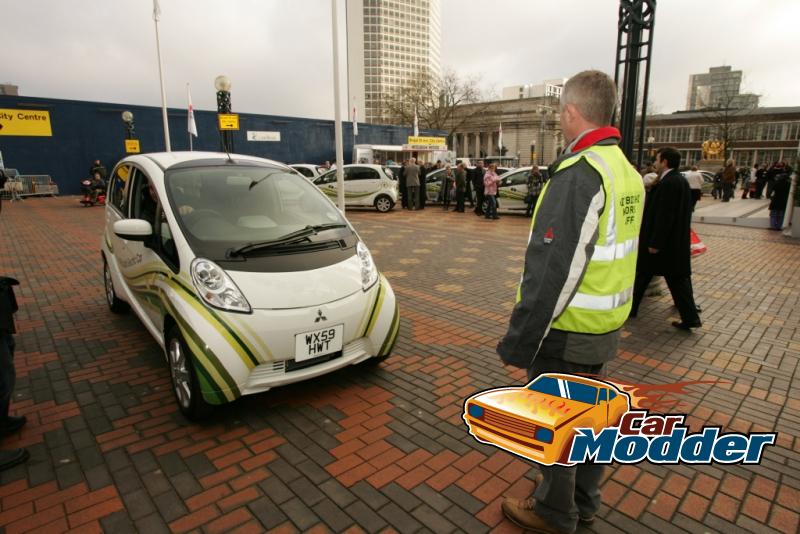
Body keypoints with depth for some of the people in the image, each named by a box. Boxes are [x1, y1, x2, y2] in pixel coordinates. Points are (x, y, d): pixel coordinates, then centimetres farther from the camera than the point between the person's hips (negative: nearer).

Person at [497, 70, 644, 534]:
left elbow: (553, 272, -27)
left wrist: (519, 342, -21)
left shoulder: (580, 174, -22)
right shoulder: (628, 173, 8)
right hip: (605, 328, 9)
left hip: (565, 332, -9)